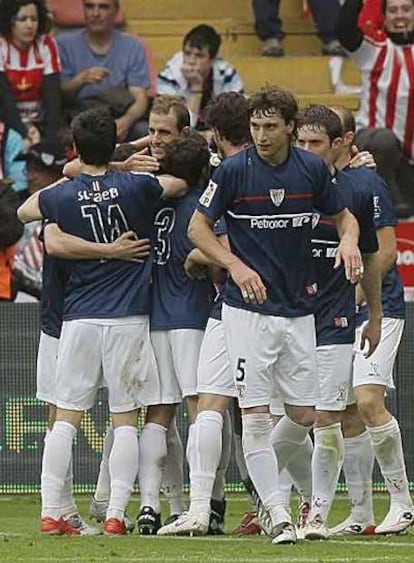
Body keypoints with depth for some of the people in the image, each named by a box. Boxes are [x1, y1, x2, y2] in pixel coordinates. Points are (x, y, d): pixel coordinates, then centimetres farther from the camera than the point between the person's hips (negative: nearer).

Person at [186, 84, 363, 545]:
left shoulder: (311, 169, 2)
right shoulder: (234, 170, -8)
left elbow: (342, 215, 16)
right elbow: (198, 227, -1)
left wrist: (348, 240, -6)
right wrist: (235, 265, -15)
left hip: (299, 310, 4)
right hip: (249, 308, -4)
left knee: (304, 413, 6)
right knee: (255, 413, -8)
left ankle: (261, 477, 31)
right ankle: (277, 515, -3)